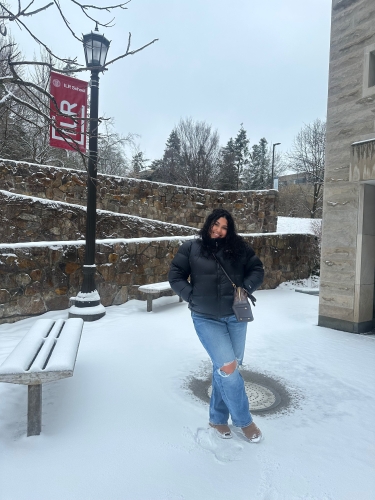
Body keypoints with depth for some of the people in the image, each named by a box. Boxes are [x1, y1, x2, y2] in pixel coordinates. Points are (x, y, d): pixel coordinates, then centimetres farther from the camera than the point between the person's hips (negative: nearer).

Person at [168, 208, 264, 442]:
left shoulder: (238, 247, 3)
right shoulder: (191, 248, -2)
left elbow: (257, 269, 10)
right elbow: (175, 276, 1)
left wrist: (246, 288, -5)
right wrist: (192, 296, -8)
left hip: (235, 316, 3)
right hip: (206, 319, -3)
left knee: (225, 369, 11)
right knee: (228, 367, -10)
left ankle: (218, 418, 32)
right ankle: (244, 420, 15)